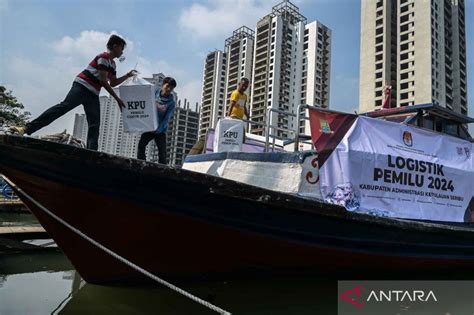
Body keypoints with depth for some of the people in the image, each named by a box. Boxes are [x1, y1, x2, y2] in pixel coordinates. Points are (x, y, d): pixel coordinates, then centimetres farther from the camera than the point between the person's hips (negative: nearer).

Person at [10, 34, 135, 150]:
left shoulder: (112, 63, 23)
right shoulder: (103, 57, -5)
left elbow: (113, 83, 30)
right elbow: (103, 81, -13)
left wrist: (128, 75, 22)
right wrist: (117, 98, -12)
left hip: (93, 94, 9)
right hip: (82, 86, -9)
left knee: (94, 125, -6)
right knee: (63, 106, -25)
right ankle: (26, 128, -30)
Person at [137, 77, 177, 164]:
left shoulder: (172, 102, -10)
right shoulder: (154, 93, -1)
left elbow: (167, 118, -15)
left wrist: (158, 129, -24)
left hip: (160, 130, -3)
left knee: (162, 151, -7)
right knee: (141, 145, -7)